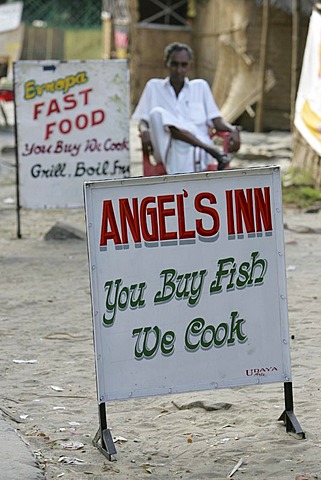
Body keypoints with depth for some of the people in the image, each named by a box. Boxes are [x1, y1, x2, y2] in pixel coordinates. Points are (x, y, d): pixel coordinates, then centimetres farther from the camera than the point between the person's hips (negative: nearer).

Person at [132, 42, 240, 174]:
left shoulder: (200, 86, 24)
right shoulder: (154, 87, 22)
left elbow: (217, 121, 17)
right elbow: (142, 120, 13)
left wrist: (232, 129, -7)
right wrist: (144, 131, -13)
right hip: (169, 149, 0)